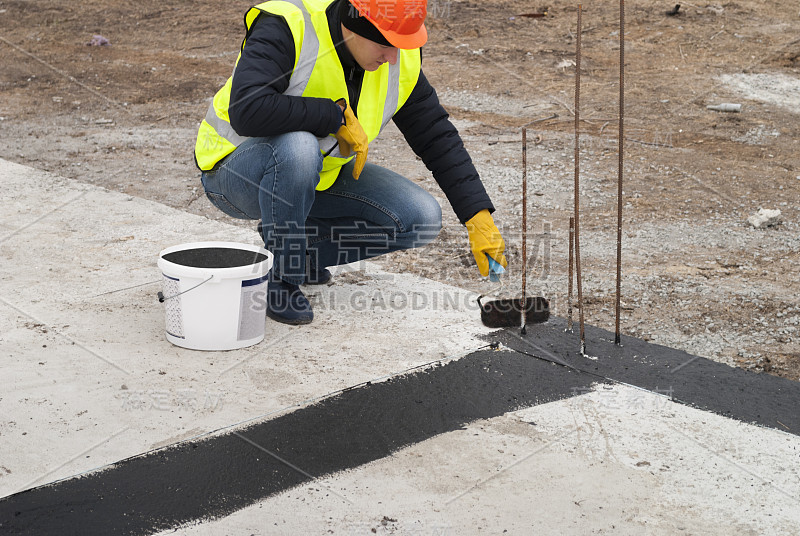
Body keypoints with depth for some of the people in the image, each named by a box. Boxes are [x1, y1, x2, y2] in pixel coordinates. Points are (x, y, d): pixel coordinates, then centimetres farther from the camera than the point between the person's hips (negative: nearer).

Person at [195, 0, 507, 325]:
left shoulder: (400, 61, -9)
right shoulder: (286, 30, -28)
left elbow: (438, 138, -4)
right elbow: (246, 111, -42)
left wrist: (479, 218, -11)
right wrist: (339, 116, -33)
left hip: (316, 176, 6)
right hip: (237, 174, -6)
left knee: (421, 219, -10)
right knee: (298, 147, -41)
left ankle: (299, 246, 6)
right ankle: (279, 277, -18)